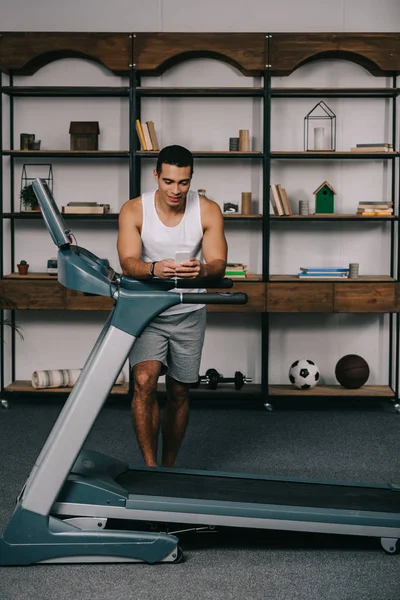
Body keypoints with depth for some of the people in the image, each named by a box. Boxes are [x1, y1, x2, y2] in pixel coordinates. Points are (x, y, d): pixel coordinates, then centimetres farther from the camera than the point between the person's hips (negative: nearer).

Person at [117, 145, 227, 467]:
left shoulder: (208, 211, -9)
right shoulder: (134, 210, -12)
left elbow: (219, 264, -14)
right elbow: (128, 263, -21)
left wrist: (201, 270, -39)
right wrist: (154, 269, -44)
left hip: (189, 312, 2)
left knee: (179, 393, 10)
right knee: (144, 382, -21)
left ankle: (168, 467, 27)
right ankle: (150, 467, -12)